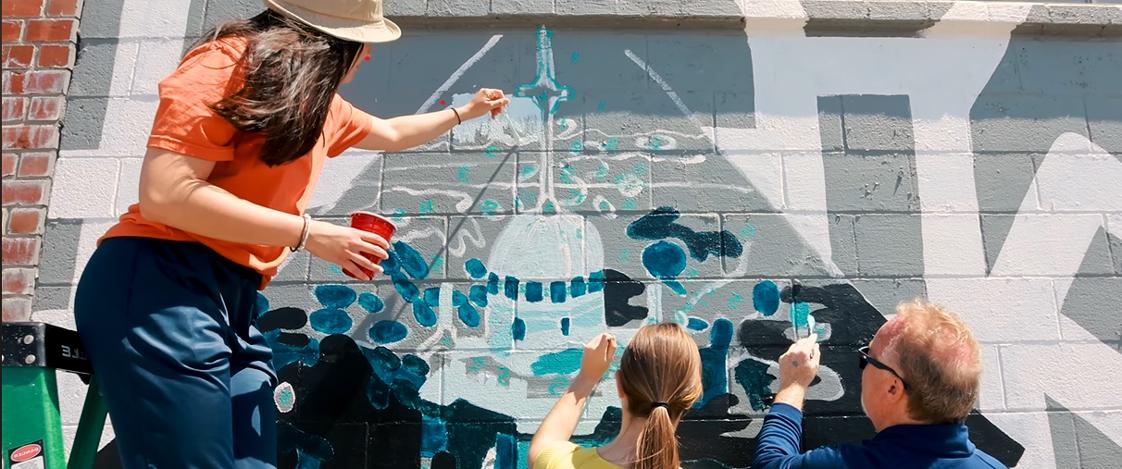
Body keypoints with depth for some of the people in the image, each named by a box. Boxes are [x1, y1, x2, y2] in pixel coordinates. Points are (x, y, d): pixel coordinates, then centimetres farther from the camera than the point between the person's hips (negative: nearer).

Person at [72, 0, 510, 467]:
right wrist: (308, 234, -17)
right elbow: (163, 194, -19)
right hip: (161, 288, -8)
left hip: (234, 302, 9)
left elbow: (391, 134, 39)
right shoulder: (230, 63, -9)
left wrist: (465, 111, 49)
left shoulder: (318, 103, 18)